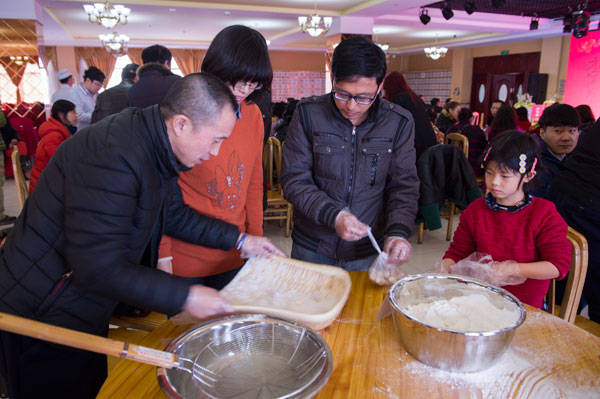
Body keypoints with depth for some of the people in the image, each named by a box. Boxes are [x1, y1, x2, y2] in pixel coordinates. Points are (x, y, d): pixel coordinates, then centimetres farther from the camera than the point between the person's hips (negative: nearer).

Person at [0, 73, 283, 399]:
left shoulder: (156, 147, -2)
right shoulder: (113, 154, -33)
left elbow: (173, 213, 12)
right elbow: (97, 267, -33)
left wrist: (239, 240, 8)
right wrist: (184, 297, -27)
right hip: (42, 317, -8)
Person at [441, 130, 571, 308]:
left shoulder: (544, 213, -4)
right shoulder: (475, 210, 6)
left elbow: (558, 266, -8)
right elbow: (456, 252, 10)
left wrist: (511, 269, -19)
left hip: (527, 307, -3)